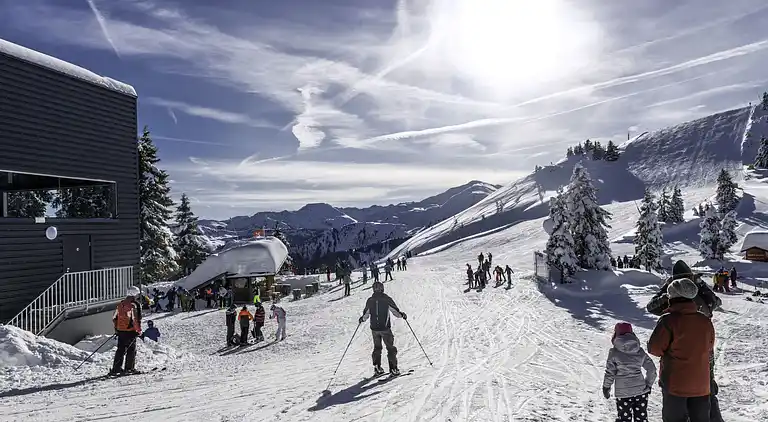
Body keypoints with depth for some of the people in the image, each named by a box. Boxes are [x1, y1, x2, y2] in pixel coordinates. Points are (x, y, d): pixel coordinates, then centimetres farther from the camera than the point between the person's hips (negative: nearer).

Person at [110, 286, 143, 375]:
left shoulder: (120, 304, 10)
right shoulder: (135, 304, -12)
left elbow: (114, 317, 15)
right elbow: (137, 319, -18)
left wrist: (116, 329, 24)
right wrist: (139, 330, -8)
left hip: (120, 330, 6)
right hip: (131, 331, -6)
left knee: (120, 350, 13)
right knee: (131, 350, 4)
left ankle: (116, 369, 13)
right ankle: (129, 368, 5)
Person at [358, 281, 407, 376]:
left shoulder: (370, 300, 0)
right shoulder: (387, 299, -8)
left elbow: (366, 315, 7)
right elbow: (396, 312, -4)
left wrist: (362, 319, 28)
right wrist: (402, 315, 16)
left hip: (374, 328, 3)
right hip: (385, 328, -3)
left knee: (377, 348, 18)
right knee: (391, 348, 7)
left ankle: (377, 368, 14)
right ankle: (393, 368, 4)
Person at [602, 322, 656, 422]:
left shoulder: (614, 352, -12)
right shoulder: (640, 351, -2)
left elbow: (610, 373, -10)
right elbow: (652, 369, 3)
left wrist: (606, 387, 3)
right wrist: (649, 384, 17)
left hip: (623, 392, -3)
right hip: (641, 390, 3)